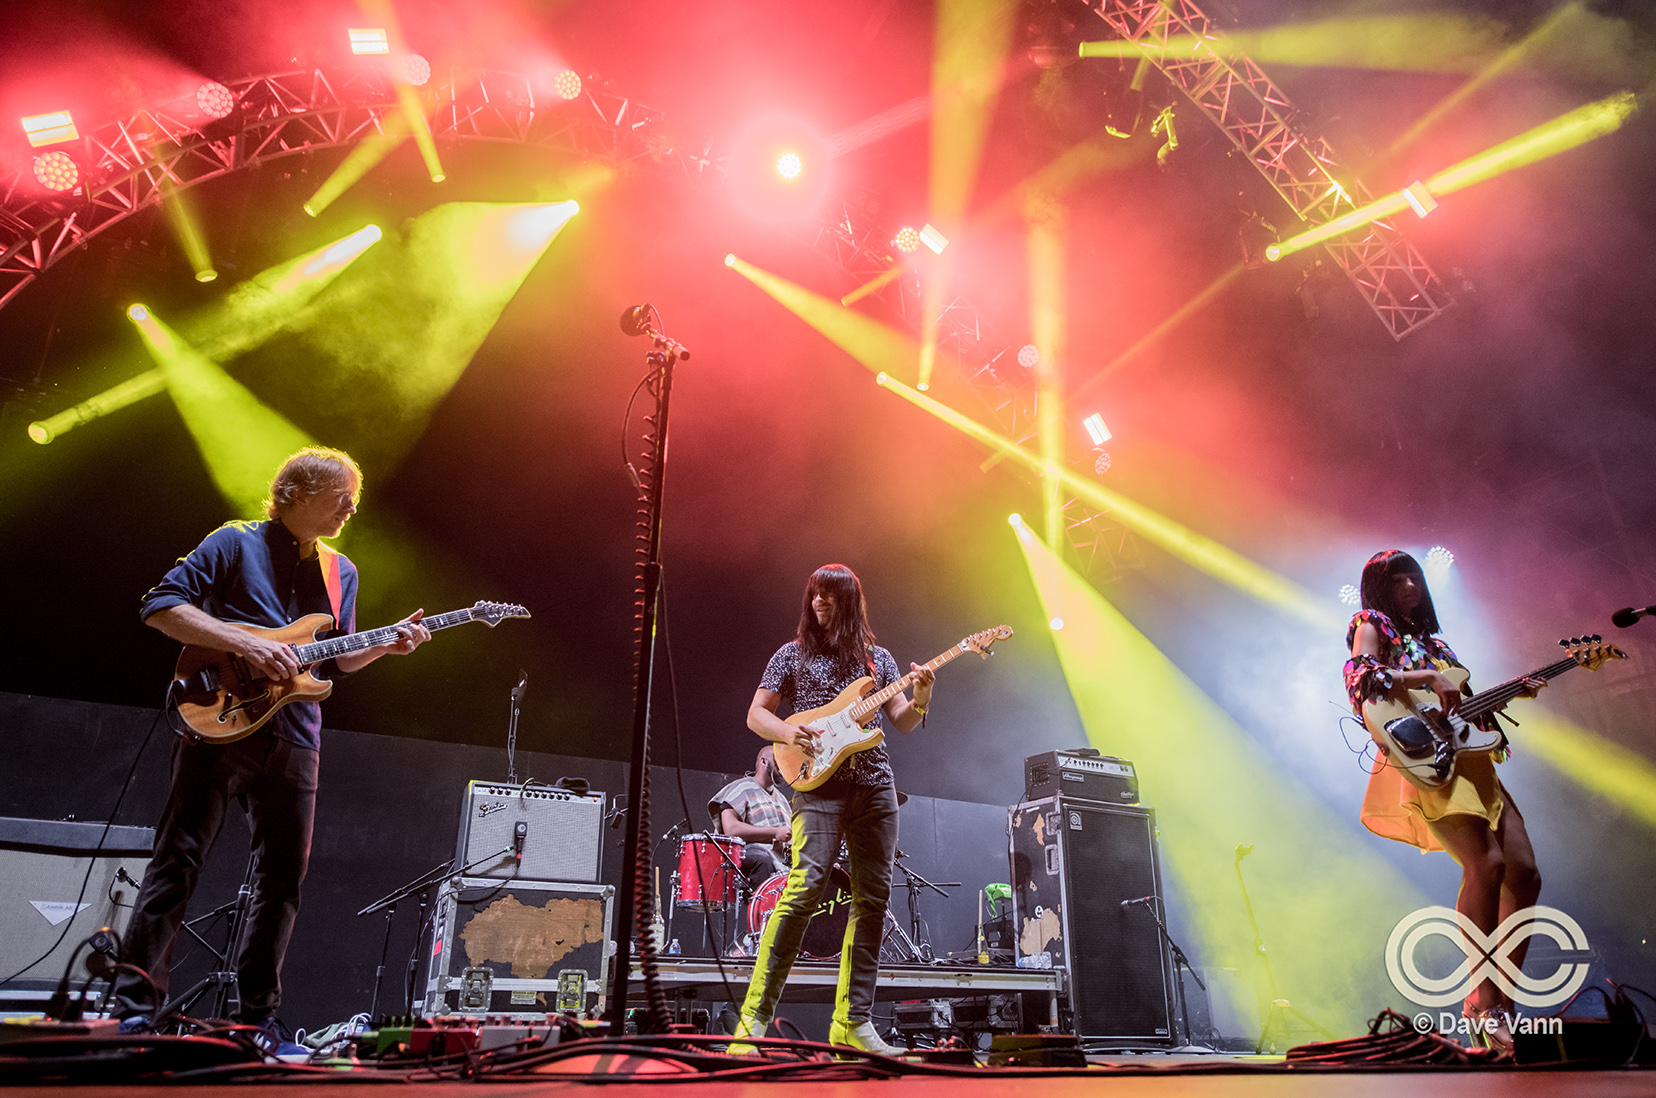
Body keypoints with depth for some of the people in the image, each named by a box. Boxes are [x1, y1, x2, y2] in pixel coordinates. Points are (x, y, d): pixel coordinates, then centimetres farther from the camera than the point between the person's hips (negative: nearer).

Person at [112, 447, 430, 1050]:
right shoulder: (236, 543, 0)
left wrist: (386, 644, 1)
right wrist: (247, 644, -17)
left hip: (294, 740, 5)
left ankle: (256, 1016, 17)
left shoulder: (342, 572, 16)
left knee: (283, 877, 6)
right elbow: (159, 605, -7)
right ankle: (135, 1010, 9)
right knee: (177, 862, -2)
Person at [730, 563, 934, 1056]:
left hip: (875, 786, 4)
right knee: (806, 887, -18)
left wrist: (919, 701, -10)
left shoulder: (877, 658, 17)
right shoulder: (793, 654, 10)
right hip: (819, 783, -4)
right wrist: (787, 732, -12)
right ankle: (754, 1016, -10)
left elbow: (902, 721, 12)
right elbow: (755, 713, 9)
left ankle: (852, 1022, 10)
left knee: (872, 898, 2)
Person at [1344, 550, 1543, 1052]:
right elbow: (1360, 676, -13)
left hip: (1470, 761, 8)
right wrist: (1427, 677, -21)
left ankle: (1502, 1004, 4)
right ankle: (1485, 1000, -17)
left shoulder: (1429, 638, 29)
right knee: (1486, 864, -24)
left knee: (1524, 872, -3)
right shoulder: (1372, 624, 7)